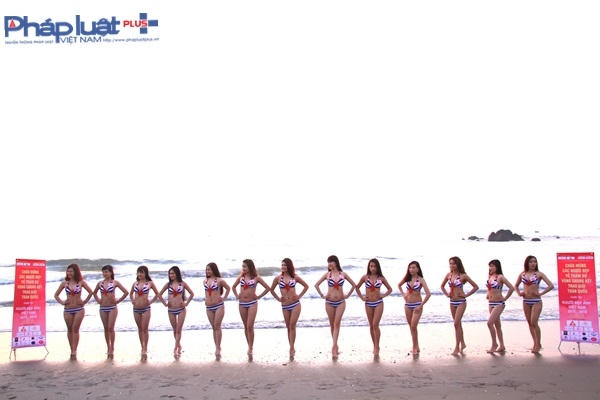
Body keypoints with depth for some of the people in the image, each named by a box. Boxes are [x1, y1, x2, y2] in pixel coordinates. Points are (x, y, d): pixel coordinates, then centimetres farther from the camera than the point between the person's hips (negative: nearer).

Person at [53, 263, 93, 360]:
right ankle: (72, 351, 16)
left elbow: (90, 292, 5)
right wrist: (62, 302, -1)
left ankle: (74, 352, -3)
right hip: (67, 310, 2)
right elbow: (56, 295, 12)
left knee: (75, 329, -5)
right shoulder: (64, 283, 4)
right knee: (70, 330, 7)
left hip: (79, 309, -2)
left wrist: (84, 302, -1)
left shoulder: (81, 282, -1)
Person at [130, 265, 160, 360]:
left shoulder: (150, 283, -2)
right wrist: (132, 300, 8)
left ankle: (145, 349, 2)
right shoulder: (135, 283, 7)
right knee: (140, 329, 11)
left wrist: (151, 301, -2)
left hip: (145, 309, -4)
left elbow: (157, 294, 6)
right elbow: (131, 293, 23)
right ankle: (142, 348, 22)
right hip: (136, 309, 4)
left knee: (145, 329, -4)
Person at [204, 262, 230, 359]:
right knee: (214, 328, 7)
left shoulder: (219, 280, -4)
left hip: (219, 306, -5)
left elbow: (228, 288, 8)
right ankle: (217, 348, 12)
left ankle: (218, 348, -4)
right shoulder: (205, 281, 10)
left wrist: (224, 298, 2)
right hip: (209, 307, 5)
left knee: (217, 326, -7)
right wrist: (206, 299, 13)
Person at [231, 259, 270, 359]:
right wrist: (237, 295, 10)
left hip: (252, 303, -4)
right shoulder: (241, 277, 7)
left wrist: (258, 296, -1)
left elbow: (268, 288, 0)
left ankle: (250, 349, -7)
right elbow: (234, 287, 23)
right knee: (246, 327, 9)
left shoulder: (256, 278, -3)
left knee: (250, 326, -12)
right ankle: (250, 347, 19)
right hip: (242, 304, 4)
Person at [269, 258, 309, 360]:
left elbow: (306, 286, 11)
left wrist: (299, 296, 3)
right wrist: (278, 298, 7)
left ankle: (291, 349, -6)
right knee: (288, 327, 6)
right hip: (285, 306, 2)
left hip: (295, 304, -2)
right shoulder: (278, 278, 2)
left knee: (292, 326, -9)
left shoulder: (295, 277, 1)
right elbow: (272, 289, 16)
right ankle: (292, 349, 14)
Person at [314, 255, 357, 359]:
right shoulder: (327, 274, 1)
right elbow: (316, 285, 7)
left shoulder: (343, 274, 1)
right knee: (332, 325, 8)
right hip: (329, 302, 1)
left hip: (340, 302, -1)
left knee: (337, 324, -9)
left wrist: (347, 295, 6)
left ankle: (334, 348, -11)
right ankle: (335, 346, 20)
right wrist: (322, 295, 2)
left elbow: (354, 285, 11)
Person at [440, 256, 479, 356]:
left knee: (456, 324, -10)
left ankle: (457, 347, -2)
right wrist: (446, 294, 7)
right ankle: (462, 344, 28)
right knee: (458, 324, 14)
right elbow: (442, 286, 21)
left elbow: (476, 287, -4)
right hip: (452, 302, 5)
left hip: (461, 302, -5)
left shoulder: (463, 276, -9)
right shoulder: (448, 275, 5)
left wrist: (466, 295, -7)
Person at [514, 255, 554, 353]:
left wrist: (540, 293, -9)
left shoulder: (539, 274, -3)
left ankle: (538, 344, 4)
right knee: (530, 323, 8)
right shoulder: (522, 274, 8)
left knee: (534, 323, -10)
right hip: (526, 301, 4)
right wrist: (519, 293, 7)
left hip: (536, 301, -4)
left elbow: (551, 286, -8)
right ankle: (535, 344, 18)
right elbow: (516, 285, 23)